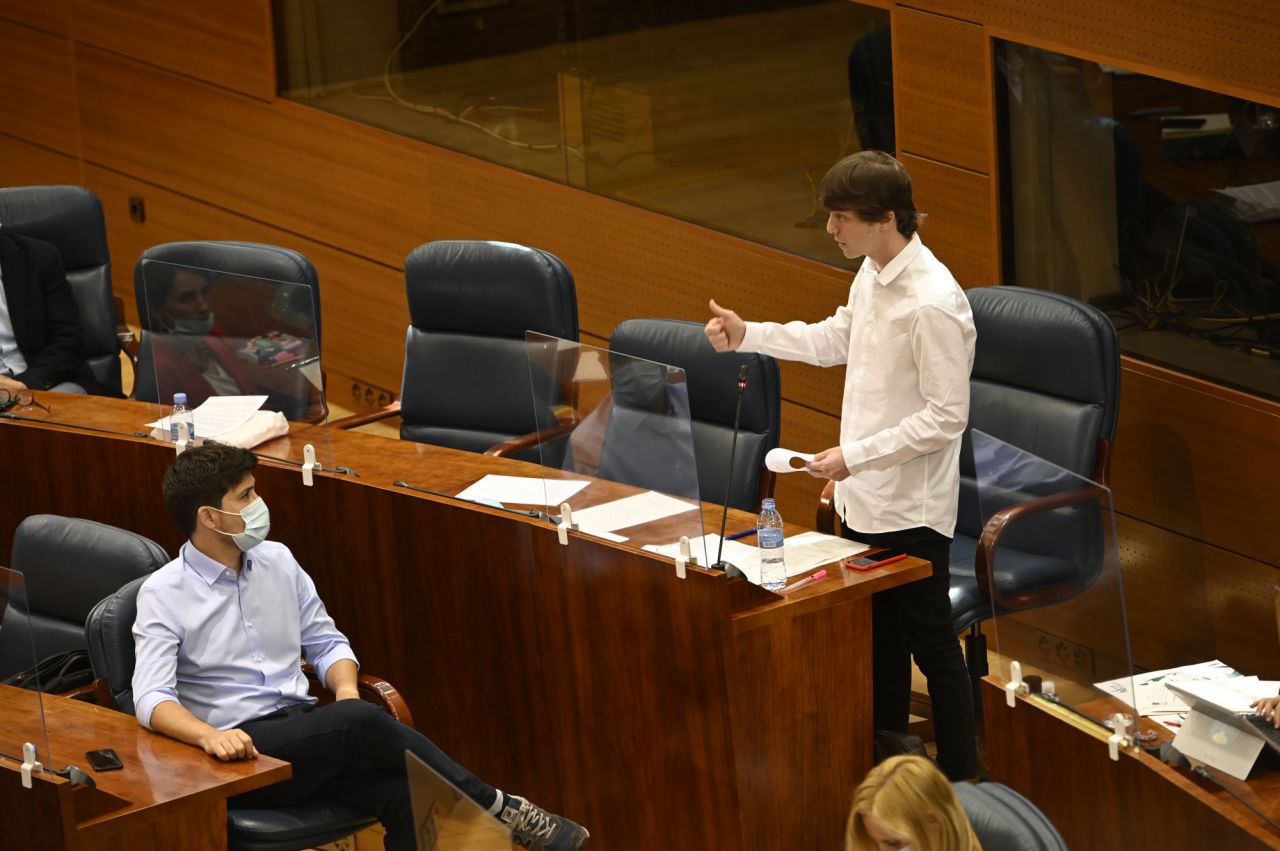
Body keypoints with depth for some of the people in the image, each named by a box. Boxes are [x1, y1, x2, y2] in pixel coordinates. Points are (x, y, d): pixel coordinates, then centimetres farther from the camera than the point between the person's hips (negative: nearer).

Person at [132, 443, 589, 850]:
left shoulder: (277, 560, 11)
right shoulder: (162, 595, -7)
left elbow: (325, 641, 19)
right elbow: (152, 698, -16)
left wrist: (346, 689, -5)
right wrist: (208, 735, -37)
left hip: (304, 731, 6)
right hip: (241, 750, -6)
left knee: (405, 797, -27)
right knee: (359, 723, -32)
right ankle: (497, 808, -19)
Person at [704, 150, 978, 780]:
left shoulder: (933, 303, -26)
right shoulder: (872, 275, 2)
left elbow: (946, 417, -24)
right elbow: (837, 339, 22)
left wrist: (855, 456, -24)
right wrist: (749, 335, 14)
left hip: (911, 509, -9)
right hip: (863, 498, 9)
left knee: (931, 644, 4)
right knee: (878, 637, 20)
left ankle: (959, 777, 17)